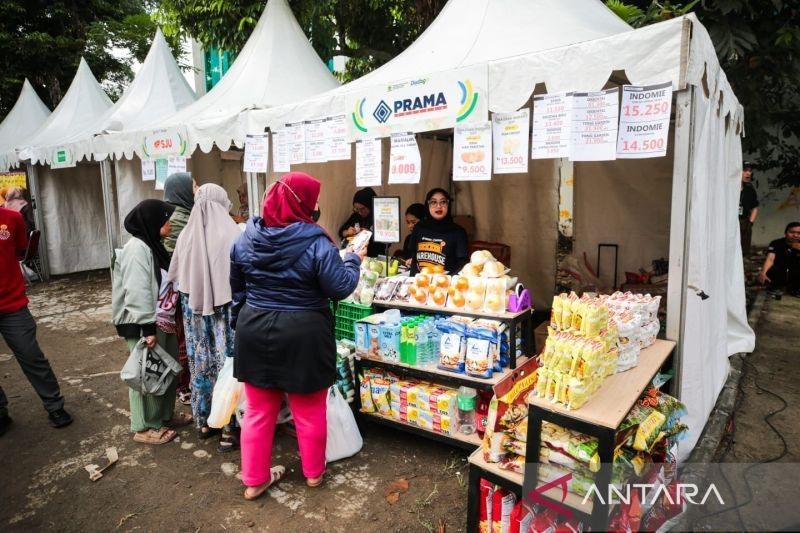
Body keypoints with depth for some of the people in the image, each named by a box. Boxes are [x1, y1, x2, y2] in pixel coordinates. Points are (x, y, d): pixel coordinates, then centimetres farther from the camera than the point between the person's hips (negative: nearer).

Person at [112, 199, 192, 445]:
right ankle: (145, 427, 15)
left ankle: (164, 415, 32)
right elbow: (137, 292, -24)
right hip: (143, 324, -10)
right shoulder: (137, 249, -18)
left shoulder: (154, 246, 12)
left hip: (161, 320, 10)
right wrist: (148, 327, -24)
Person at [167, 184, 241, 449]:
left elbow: (176, 278, 5)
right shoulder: (232, 234, -14)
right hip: (226, 310, -4)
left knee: (201, 363, 16)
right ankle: (228, 431, 13)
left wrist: (189, 303, 18)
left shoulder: (186, 235, -1)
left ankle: (204, 422, 32)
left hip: (194, 310, 4)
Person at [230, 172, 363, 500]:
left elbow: (236, 289, 11)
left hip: (254, 331, 4)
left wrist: (241, 323, 24)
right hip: (303, 335, -4)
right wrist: (353, 261, 3)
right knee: (309, 411, 15)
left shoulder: (245, 239, 0)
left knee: (258, 411, 17)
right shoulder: (315, 242, -18)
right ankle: (314, 473, 33)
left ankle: (254, 480, 29)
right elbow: (340, 288, -14)